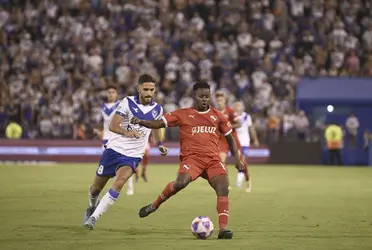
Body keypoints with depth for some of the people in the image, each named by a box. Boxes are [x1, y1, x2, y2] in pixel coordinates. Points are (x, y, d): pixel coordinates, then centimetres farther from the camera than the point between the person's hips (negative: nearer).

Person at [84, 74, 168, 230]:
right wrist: (127, 132, -31)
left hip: (133, 155, 1)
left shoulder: (157, 109, 3)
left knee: (119, 182, -27)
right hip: (114, 149, -1)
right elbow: (112, 126, -14)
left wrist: (160, 144, 17)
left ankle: (94, 217, -23)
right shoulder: (128, 103, -10)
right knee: (97, 187, 9)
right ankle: (92, 206, 46)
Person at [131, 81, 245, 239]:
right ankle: (154, 205, -4)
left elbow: (230, 138, 24)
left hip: (213, 159, 3)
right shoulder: (183, 114, 7)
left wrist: (237, 160, 17)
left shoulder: (217, 116, 15)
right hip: (192, 157, -3)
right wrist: (140, 121, -16)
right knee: (181, 182, -30)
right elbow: (159, 123, 1)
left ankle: (223, 229, -20)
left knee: (223, 187, -21)